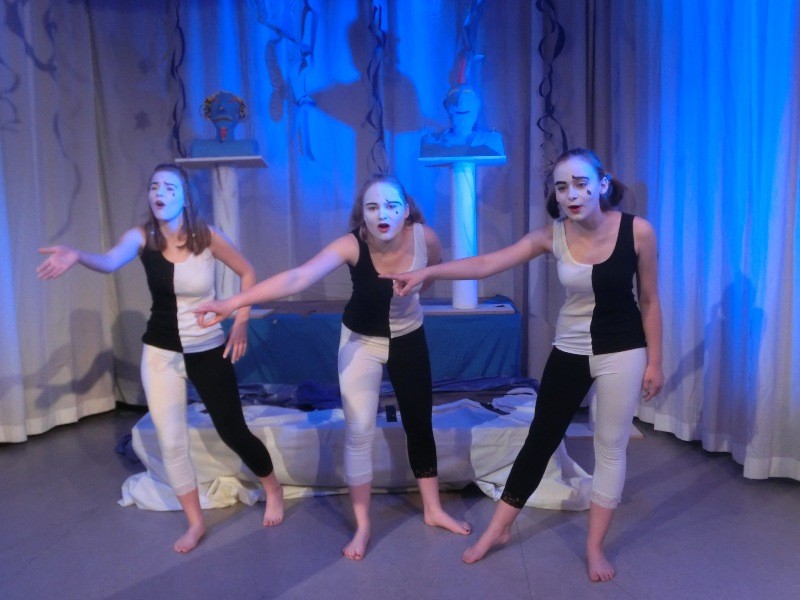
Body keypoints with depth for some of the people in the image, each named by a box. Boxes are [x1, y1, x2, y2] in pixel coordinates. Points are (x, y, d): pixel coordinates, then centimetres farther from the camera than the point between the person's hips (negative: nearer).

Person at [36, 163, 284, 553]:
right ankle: (195, 522, 24)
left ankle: (273, 489, 32)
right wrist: (78, 256, -53)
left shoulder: (207, 237, -13)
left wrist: (241, 322, -7)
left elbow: (247, 273, 0)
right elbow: (110, 262, -31)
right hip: (161, 353, 2)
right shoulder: (141, 237, -10)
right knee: (170, 442, 4)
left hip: (209, 351, -2)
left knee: (232, 431, 5)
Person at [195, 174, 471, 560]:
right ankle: (362, 526, 17)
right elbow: (298, 277, -46)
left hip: (409, 339, 2)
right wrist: (234, 302, -57)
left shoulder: (424, 237, -24)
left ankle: (433, 510, 32)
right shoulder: (352, 245, -30)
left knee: (420, 424, 12)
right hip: (360, 341, -2)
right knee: (358, 432, -2)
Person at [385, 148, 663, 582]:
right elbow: (486, 264, -17)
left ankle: (595, 547, 26)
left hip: (623, 351, -1)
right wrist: (427, 272, -28)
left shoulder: (638, 231, -16)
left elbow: (649, 300, -6)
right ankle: (498, 529, 26)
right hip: (570, 350, 2)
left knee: (610, 448, 8)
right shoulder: (552, 236, -13)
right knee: (541, 438, 11)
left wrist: (654, 361, -3)